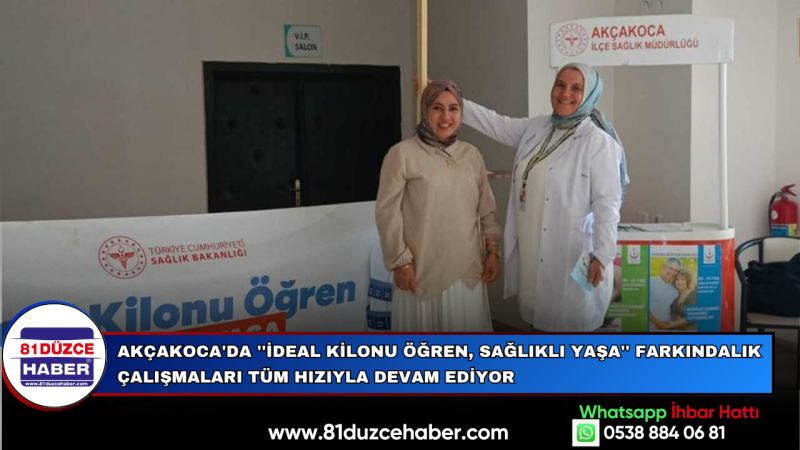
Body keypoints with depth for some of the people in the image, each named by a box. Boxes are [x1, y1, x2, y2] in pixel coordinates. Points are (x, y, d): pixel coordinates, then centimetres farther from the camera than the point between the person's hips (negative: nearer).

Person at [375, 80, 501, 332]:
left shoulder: (472, 155, 8)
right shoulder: (403, 154, -8)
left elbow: (486, 208, 14)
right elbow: (388, 213, -8)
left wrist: (492, 251, 8)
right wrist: (400, 263, -10)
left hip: (467, 269, 5)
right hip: (423, 271, -4)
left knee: (467, 327, 11)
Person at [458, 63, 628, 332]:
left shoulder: (599, 142, -13)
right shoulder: (535, 128, 7)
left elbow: (606, 203, -15)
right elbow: (494, 124, 19)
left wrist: (602, 256, -20)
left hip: (573, 255, -6)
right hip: (533, 251, 6)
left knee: (570, 325, 4)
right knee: (538, 320, 17)